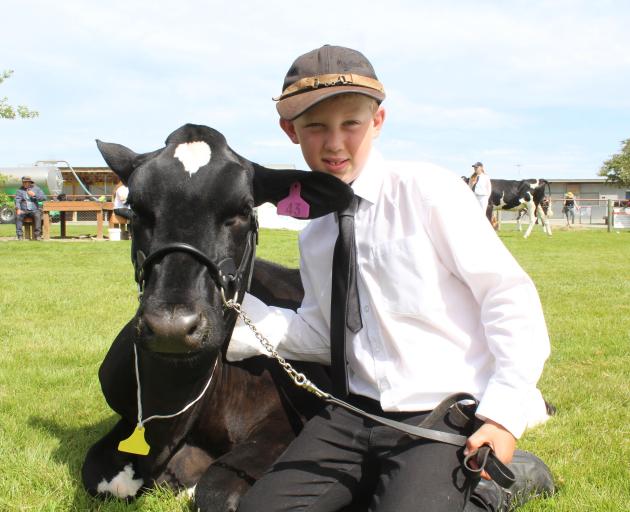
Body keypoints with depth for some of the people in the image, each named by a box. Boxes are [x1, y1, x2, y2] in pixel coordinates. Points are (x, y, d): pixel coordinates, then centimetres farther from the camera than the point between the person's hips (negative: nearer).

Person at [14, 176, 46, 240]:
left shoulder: (36, 189, 11)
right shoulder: (19, 190, 9)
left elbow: (44, 198, 2)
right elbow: (17, 200, -4)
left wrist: (34, 195, -12)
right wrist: (18, 209, -22)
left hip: (34, 210, -1)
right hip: (23, 211, 1)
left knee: (37, 215, -34)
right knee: (18, 216, -31)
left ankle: (37, 234, -32)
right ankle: (20, 235, -30)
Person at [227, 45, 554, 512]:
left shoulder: (428, 190, -8)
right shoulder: (313, 238, 12)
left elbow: (510, 296, -10)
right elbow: (322, 334, 14)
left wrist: (505, 412, -16)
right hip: (358, 410, 6)